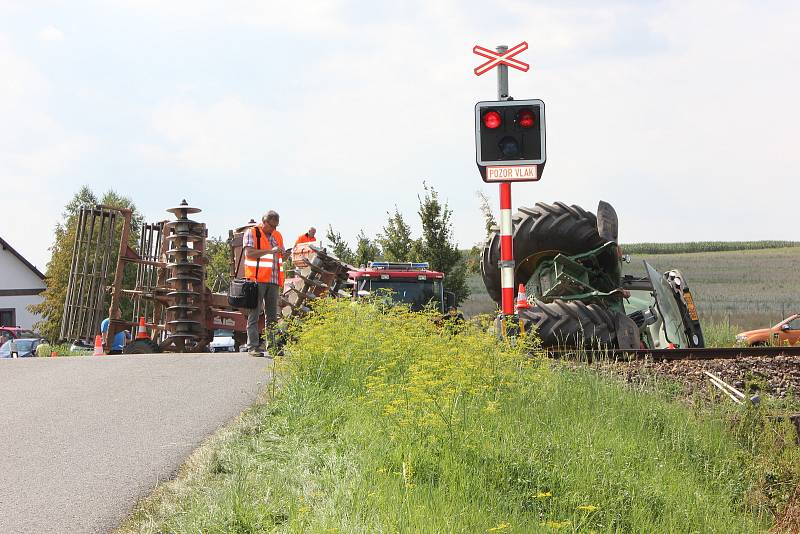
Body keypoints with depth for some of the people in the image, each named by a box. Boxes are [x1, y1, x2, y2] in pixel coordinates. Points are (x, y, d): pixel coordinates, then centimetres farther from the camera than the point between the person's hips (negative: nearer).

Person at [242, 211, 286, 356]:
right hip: (257, 280, -6)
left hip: (273, 280, 6)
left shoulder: (277, 235, 19)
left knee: (272, 315, 6)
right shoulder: (251, 233, 0)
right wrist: (270, 251, -20)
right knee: (254, 314, -7)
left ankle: (272, 346, 9)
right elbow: (249, 253, -14)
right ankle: (253, 346, -9)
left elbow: (281, 257, 25)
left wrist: (284, 254, 1)